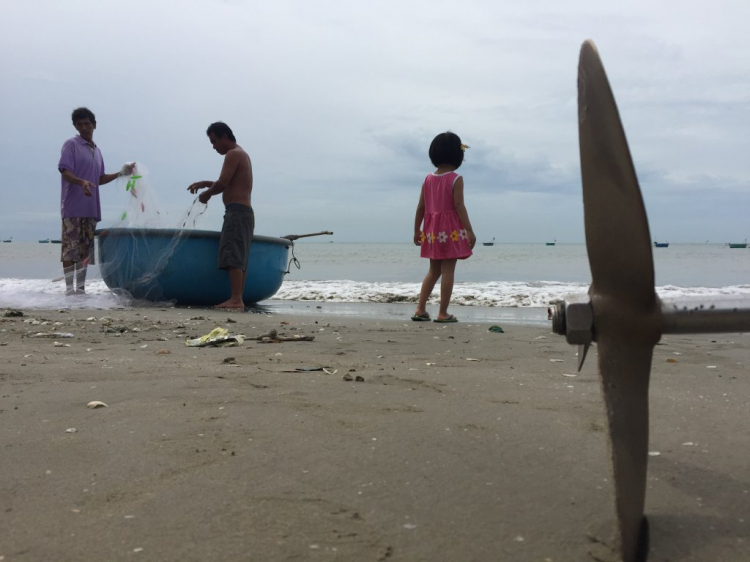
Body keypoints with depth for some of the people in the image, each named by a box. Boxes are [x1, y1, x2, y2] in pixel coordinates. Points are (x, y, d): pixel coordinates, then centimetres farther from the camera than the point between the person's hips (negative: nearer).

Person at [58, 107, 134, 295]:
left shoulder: (97, 150, 20)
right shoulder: (71, 145, 0)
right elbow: (65, 172, -11)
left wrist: (121, 173, 15)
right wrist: (82, 182, -30)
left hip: (90, 209, 6)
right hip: (73, 207, -6)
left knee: (85, 250, 6)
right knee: (70, 250, -7)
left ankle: (81, 288, 11)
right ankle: (70, 289, -5)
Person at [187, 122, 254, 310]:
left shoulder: (233, 154, -7)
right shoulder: (242, 154, 24)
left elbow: (222, 183, -16)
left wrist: (206, 194, 1)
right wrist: (206, 184, 21)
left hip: (236, 211, -10)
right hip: (245, 212, 10)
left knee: (233, 257, -15)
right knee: (239, 260, 7)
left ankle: (236, 299, -20)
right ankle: (238, 300, 7)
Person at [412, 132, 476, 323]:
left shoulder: (428, 179, 7)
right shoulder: (456, 179, -8)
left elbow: (421, 207, 8)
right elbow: (459, 206, -14)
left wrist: (417, 230, 16)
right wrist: (469, 231, -13)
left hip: (433, 230, 6)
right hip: (451, 229, -6)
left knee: (434, 271, 15)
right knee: (448, 271, -2)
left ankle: (420, 309, 9)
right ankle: (443, 313, -1)